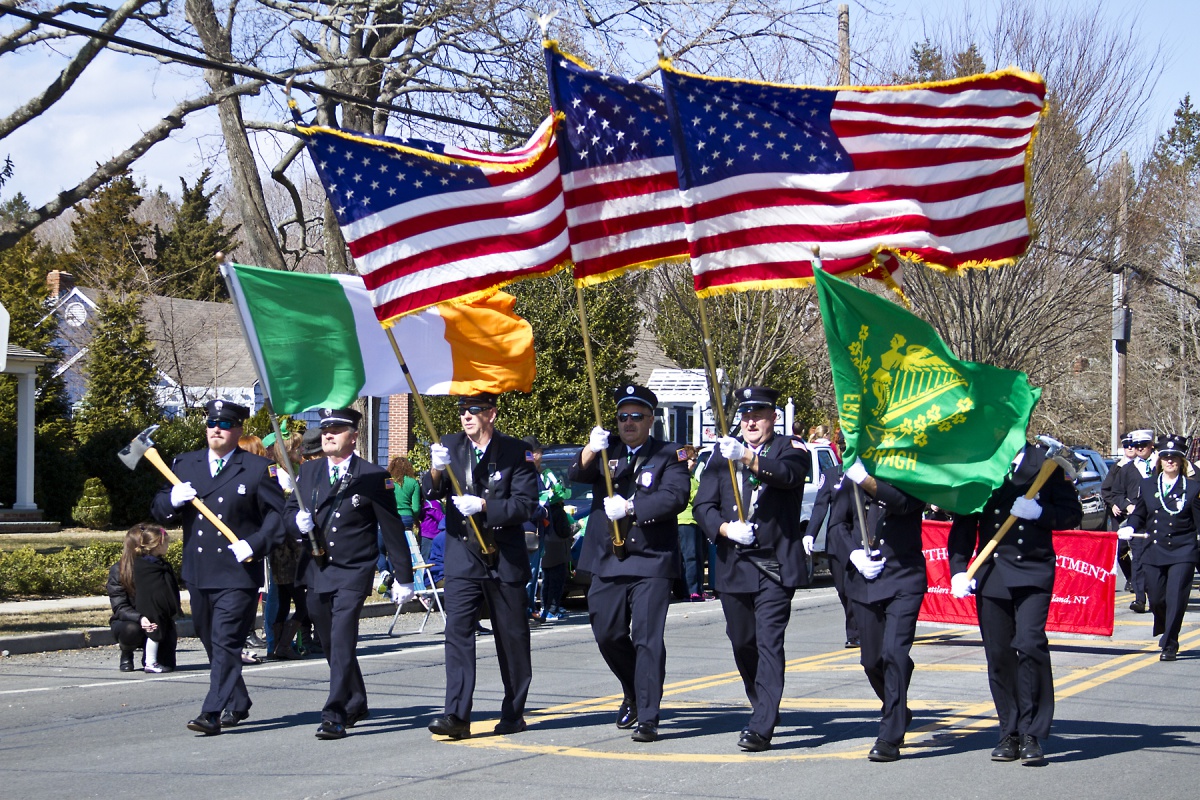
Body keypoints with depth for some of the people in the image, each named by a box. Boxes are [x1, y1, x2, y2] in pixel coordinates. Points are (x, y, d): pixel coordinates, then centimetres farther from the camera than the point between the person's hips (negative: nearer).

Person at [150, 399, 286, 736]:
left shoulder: (258, 469, 0)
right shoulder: (184, 464, 12)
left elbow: (277, 515, -1)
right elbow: (158, 510, 11)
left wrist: (255, 544, -15)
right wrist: (173, 500, -12)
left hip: (238, 572, -5)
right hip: (197, 573, 5)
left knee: (226, 643, -11)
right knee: (211, 644, 14)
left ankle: (213, 713, -14)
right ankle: (238, 704, 30)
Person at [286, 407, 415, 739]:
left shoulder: (374, 476, -4)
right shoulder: (308, 471, 9)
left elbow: (392, 529, -2)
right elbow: (289, 512, 14)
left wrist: (403, 577, -1)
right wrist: (298, 521, -12)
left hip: (353, 573, -5)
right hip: (317, 571, 5)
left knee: (342, 641, -16)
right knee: (331, 645, 15)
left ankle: (335, 716, -16)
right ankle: (356, 704, 33)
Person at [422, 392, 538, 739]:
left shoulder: (516, 452, -1)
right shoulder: (451, 446, 6)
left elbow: (525, 504, -8)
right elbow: (431, 492, -4)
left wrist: (484, 506, -21)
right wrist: (436, 471, -25)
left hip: (505, 558, -1)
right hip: (462, 557, 1)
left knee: (512, 637, 8)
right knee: (457, 631, -11)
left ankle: (514, 713, 21)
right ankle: (457, 715, -15)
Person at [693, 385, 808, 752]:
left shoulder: (790, 448, 1)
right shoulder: (722, 453, 12)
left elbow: (788, 474, -24)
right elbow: (703, 505, 8)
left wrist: (749, 458, -40)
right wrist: (725, 529, -12)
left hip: (776, 565, -4)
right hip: (734, 566, 5)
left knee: (769, 642, -12)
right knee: (741, 641, 13)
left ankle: (761, 727, -15)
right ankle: (763, 705, 38)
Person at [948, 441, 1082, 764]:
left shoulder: (1045, 463, 4)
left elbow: (1072, 513, 5)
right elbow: (963, 522, 10)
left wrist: (1040, 512, -14)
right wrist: (958, 569, -1)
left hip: (1034, 571, -3)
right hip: (991, 574, 3)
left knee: (1030, 645, -17)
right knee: (998, 655, 3)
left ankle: (1031, 734, -9)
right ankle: (1010, 733, 14)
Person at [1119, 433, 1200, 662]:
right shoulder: (1147, 485, 10)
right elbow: (1139, 514, 15)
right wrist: (1129, 528, -4)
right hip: (1153, 552, 3)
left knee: (1175, 599, -8)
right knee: (1156, 599, 7)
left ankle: (1170, 644, 2)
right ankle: (1164, 629, 38)